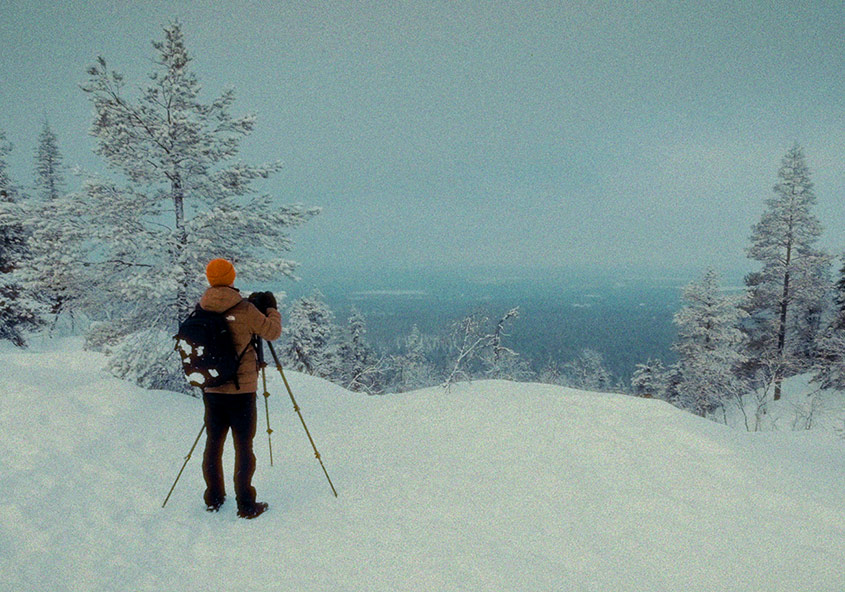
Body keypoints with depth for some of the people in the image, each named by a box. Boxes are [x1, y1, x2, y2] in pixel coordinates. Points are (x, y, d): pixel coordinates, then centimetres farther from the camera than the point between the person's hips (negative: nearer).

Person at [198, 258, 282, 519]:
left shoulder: (202, 310, 1)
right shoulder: (244, 310, -13)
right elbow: (273, 332, -6)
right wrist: (271, 308, 11)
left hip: (212, 389, 5)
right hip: (241, 389, -5)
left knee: (213, 443, 15)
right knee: (243, 446, 2)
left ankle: (214, 499, 25)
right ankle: (246, 505, 6)